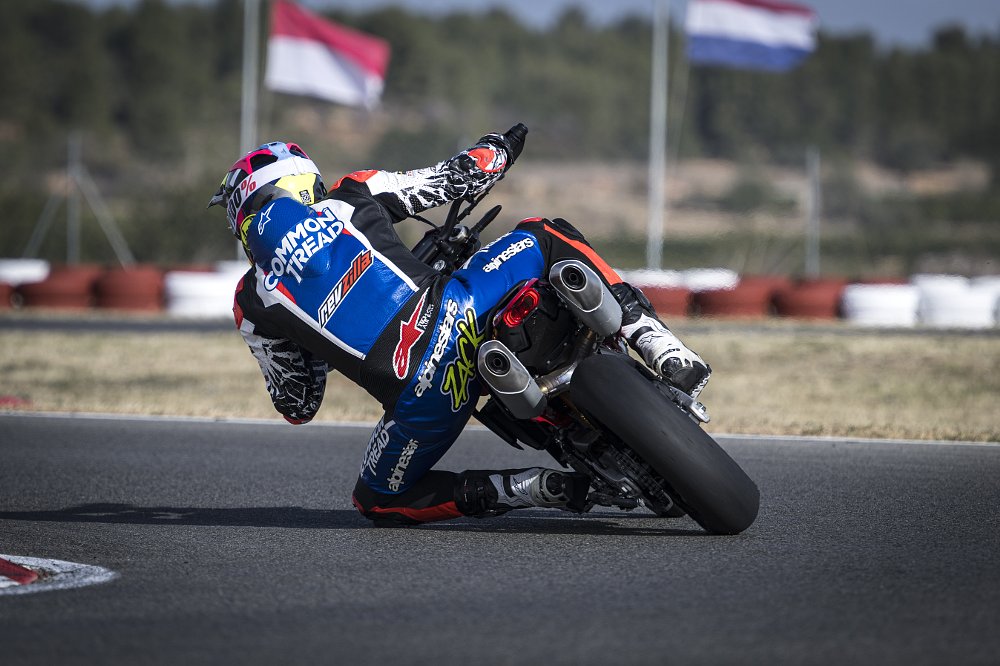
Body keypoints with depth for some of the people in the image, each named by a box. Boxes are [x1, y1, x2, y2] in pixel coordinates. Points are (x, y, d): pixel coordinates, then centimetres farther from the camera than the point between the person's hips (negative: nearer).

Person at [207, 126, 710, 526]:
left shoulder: (252, 303, 15)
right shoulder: (349, 198, 16)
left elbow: (296, 405, 23)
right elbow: (459, 177, 24)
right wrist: (495, 150, 46)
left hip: (420, 398, -1)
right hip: (457, 312, 1)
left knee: (379, 502, 26)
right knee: (548, 237, 27)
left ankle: (553, 489, 5)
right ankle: (661, 348, 6)